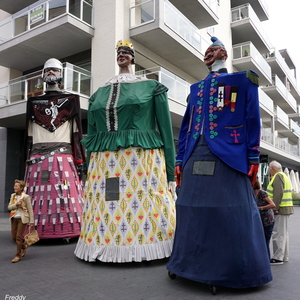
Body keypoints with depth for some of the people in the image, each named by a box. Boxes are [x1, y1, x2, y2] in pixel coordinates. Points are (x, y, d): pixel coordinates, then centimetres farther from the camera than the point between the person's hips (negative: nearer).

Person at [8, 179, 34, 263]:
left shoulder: (26, 197, -9)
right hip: (14, 218, 6)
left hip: (22, 219, -6)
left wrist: (31, 221, -10)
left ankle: (18, 255, 6)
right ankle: (23, 246, 35)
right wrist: (16, 204, -16)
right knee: (14, 237, 9)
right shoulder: (13, 196, 8)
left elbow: (30, 209, -7)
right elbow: (9, 207, 5)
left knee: (19, 237, -6)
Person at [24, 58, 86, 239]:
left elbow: (76, 132, 6)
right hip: (38, 158, 2)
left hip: (63, 156, -2)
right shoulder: (35, 102, 19)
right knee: (39, 195, -2)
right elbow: (30, 135, 17)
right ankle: (36, 232, 5)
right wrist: (29, 159, 8)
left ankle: (66, 231, -2)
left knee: (65, 194, -7)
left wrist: (79, 160, -2)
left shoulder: (70, 100, 12)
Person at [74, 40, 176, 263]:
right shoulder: (100, 92, 18)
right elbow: (91, 135, 17)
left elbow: (166, 128, 3)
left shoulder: (151, 87, 7)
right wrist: (88, 171, 13)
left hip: (141, 159, -4)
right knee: (104, 209, 5)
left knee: (142, 206, -2)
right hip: (104, 162, 4)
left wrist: (170, 168, -3)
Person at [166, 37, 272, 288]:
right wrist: (179, 161, 10)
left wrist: (253, 158, -7)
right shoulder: (196, 88, 24)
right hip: (195, 157, 5)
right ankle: (191, 264, 21)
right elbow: (186, 125, 18)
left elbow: (252, 119, 2)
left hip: (228, 157, -4)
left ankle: (234, 270, 12)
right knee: (192, 211, 6)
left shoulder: (242, 81, 12)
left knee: (231, 214, -4)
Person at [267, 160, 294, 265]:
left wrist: (275, 208, -22)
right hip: (285, 209, 11)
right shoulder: (284, 176, 20)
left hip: (280, 209, -11)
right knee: (283, 233, 15)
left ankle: (278, 258, -7)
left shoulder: (278, 176, -12)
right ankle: (284, 256, 22)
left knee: (278, 233, -9)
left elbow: (279, 193, -22)